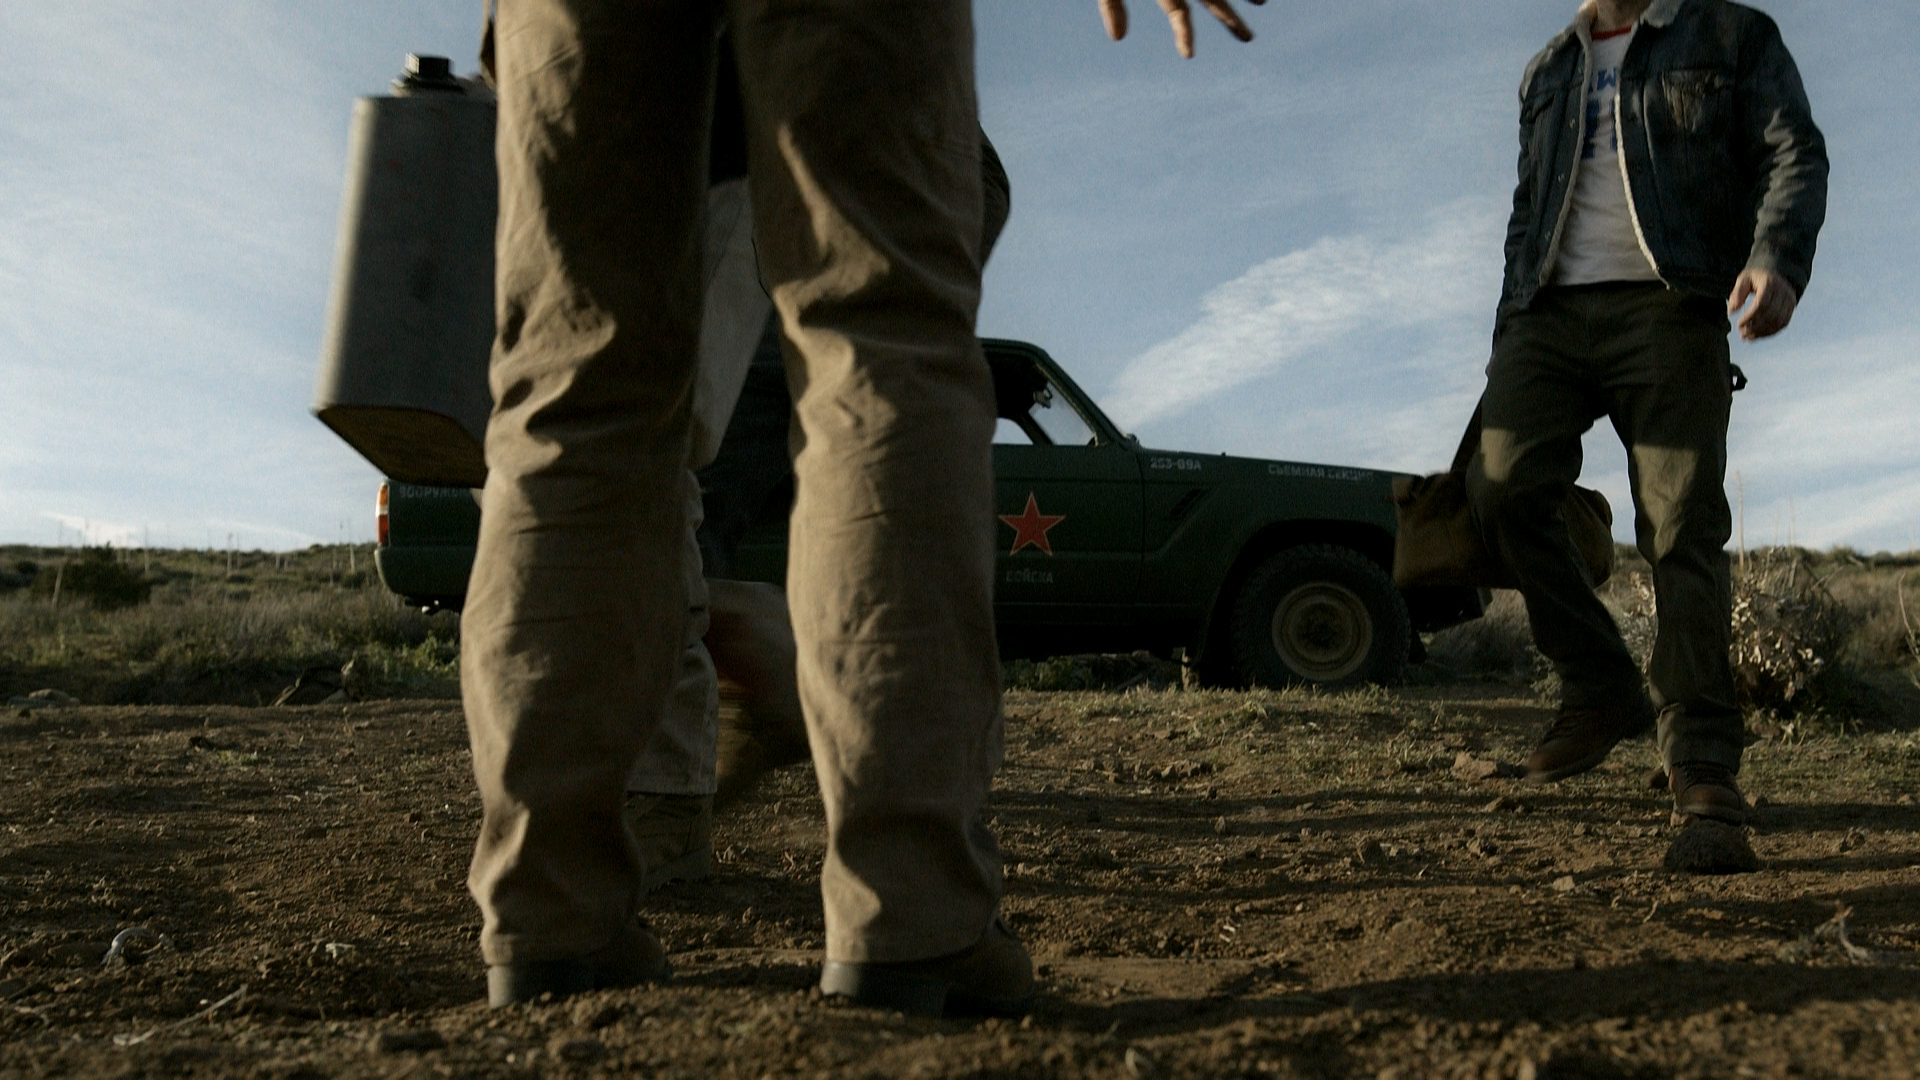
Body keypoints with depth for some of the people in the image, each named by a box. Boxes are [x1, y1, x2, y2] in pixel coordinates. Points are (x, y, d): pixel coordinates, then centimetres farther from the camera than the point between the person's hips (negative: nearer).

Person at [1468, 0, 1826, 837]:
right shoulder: (1546, 72, 26)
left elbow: (1794, 155, 2)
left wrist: (1777, 259, -19)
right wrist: (1507, 338, 16)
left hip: (1668, 306, -3)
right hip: (1551, 311, 4)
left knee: (1683, 528, -11)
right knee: (1502, 486, -17)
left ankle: (1701, 759, -8)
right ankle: (1601, 690, -1)